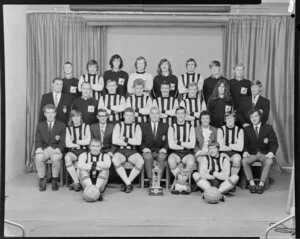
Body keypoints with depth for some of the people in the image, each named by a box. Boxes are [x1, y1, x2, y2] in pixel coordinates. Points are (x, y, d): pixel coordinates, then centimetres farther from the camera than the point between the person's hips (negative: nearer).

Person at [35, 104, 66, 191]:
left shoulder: (62, 125, 12)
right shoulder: (40, 125, 17)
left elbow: (62, 141, 3)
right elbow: (38, 140, 7)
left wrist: (58, 149, -18)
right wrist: (39, 148, -15)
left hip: (55, 149, -1)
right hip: (44, 149, 2)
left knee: (55, 158, -36)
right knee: (38, 157, -33)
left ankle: (55, 180, -15)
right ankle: (42, 179, -13)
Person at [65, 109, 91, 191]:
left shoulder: (86, 126, 10)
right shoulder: (69, 128, 15)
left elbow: (87, 141, -1)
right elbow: (67, 144, 3)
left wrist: (77, 141, 2)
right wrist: (80, 143, -4)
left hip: (84, 150, -2)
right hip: (73, 151, 2)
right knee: (67, 157, -33)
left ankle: (75, 182, -23)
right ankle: (76, 182, -28)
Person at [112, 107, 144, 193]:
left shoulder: (136, 126, 10)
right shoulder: (118, 125, 8)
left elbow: (138, 142, -4)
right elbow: (114, 141, -5)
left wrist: (125, 139, -6)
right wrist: (131, 142, -3)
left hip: (133, 152, 1)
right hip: (120, 151, 0)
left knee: (140, 161, -31)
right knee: (115, 160, -35)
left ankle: (127, 183, -17)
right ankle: (128, 183, -25)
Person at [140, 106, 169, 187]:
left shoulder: (165, 126, 16)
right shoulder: (143, 126, 16)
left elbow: (168, 141, 8)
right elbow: (140, 141, 9)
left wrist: (164, 149, -11)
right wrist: (145, 148, -11)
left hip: (160, 151, 0)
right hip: (148, 151, 0)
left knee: (162, 157, -36)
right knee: (148, 156, -36)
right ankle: (151, 181, -33)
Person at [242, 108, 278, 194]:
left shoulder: (268, 128, 6)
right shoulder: (247, 129, 12)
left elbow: (274, 143, 0)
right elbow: (245, 143, 5)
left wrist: (271, 152, -20)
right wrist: (245, 152, -17)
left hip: (264, 154, -1)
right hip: (252, 154, 1)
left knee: (269, 162, -35)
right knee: (244, 161, -31)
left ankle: (261, 184, -29)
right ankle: (252, 184, -25)